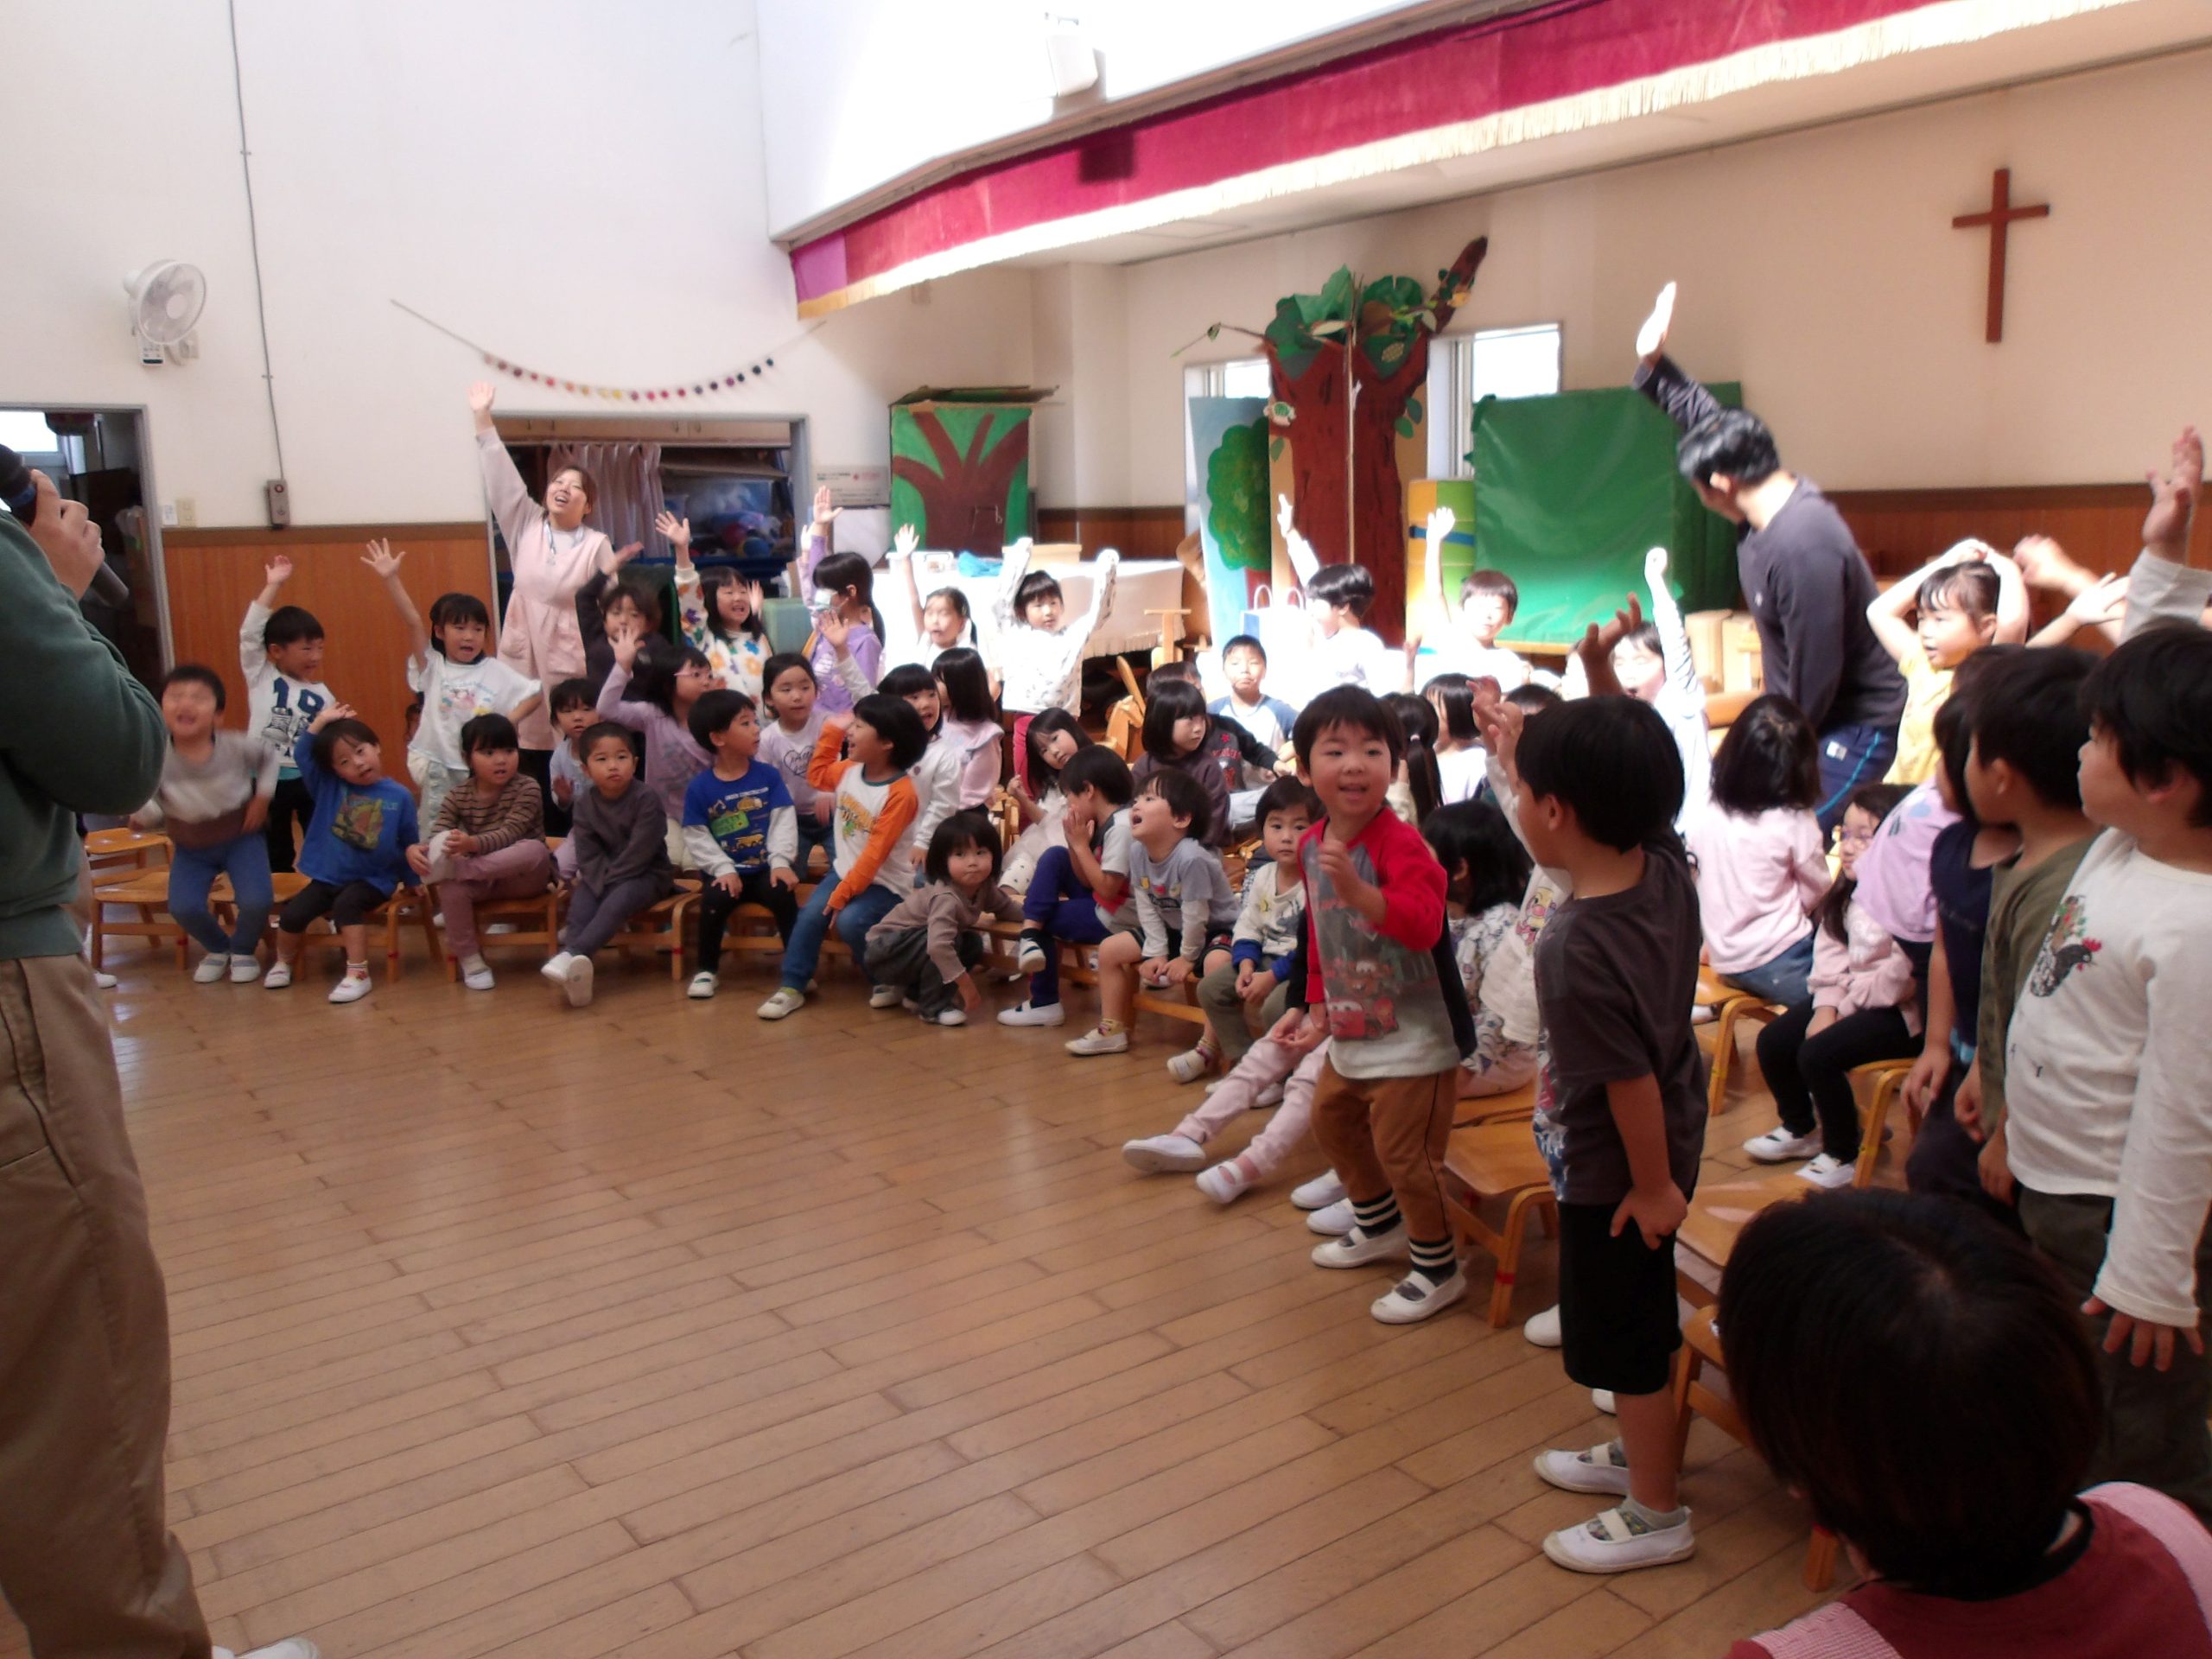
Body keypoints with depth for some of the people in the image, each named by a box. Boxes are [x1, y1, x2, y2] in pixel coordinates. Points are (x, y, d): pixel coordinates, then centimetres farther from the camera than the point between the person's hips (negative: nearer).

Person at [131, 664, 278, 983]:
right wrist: (140, 810, -36)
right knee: (183, 907, -16)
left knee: (257, 900, -18)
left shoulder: (236, 746, -21)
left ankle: (243, 950, 17)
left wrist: (263, 797, -6)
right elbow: (153, 815, -16)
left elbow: (268, 759, 2)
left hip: (241, 837, -1)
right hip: (190, 847, 1)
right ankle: (217, 948, 19)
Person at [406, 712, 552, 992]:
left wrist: (473, 843, -46)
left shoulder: (527, 788, -13)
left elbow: (509, 834, -26)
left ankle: (454, 867, -31)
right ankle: (470, 960, -15)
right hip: (483, 878, 3)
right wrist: (416, 849, -37)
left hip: (523, 877, -3)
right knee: (450, 888, -30)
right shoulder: (457, 796, -2)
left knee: (534, 849, -35)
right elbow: (437, 836, -12)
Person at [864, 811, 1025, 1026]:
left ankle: (915, 992, 10)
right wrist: (965, 984, -38)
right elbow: (938, 945, -44)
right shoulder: (946, 897, -33)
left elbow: (1006, 908, 11)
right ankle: (934, 1007, -14)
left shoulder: (984, 887, -7)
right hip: (885, 950, -9)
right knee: (951, 941, -28)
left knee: (973, 944, 0)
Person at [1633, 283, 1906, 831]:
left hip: (1855, 729, -9)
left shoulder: (1803, 546, -30)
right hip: (1803, 721, 10)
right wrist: (1653, 364, 10)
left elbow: (1817, 675, -27)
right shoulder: (1772, 503, -1)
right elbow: (1706, 419, 15)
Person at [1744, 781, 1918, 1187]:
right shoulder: (1850, 892, 6)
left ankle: (1843, 1156, -2)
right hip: (1848, 999, 9)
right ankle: (1800, 1130, 26)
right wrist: (1826, 1006, -9)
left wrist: (1845, 1001, -13)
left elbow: (1900, 979, -27)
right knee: (1772, 1040, 2)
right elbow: (1829, 955, 6)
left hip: (1899, 1012, -9)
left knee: (1818, 1054, -24)